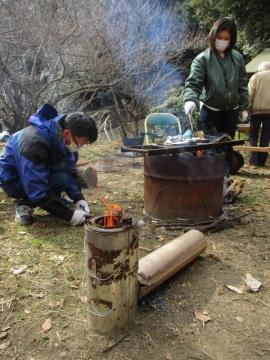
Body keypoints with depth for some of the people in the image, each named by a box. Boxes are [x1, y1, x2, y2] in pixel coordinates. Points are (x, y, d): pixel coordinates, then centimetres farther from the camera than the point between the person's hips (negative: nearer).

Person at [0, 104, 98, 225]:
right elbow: (37, 192, -36)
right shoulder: (34, 142, -37)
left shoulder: (65, 139, -15)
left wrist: (78, 198, -19)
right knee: (61, 178, -28)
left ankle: (52, 200, 6)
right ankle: (25, 203, -7)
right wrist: (69, 215, -32)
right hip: (14, 180, -7)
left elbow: (70, 172, -5)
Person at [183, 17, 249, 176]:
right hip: (211, 111, -4)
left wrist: (244, 107, 6)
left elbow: (242, 85, 9)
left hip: (232, 111, 4)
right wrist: (190, 99, -38)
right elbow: (193, 83, -19)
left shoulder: (237, 58, 4)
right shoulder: (202, 59, -9)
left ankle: (225, 177, 26)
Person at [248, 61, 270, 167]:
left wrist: (247, 108, -1)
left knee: (253, 136, 7)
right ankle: (261, 160, 6)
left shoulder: (256, 76, 5)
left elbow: (250, 94, -5)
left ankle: (254, 159, -1)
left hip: (257, 110, -2)